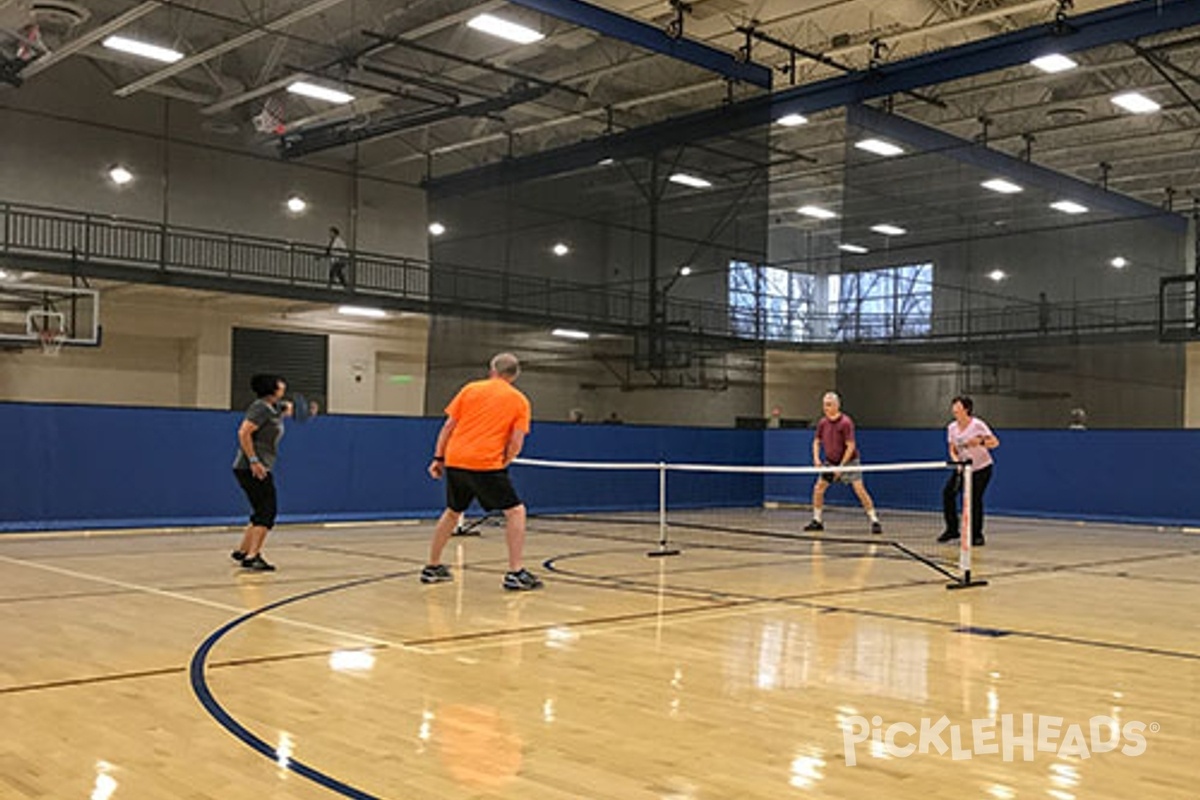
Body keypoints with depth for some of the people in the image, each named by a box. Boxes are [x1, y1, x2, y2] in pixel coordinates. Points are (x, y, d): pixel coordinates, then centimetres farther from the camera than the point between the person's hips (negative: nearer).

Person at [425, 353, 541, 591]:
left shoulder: (470, 389, 11)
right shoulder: (519, 401, 5)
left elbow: (448, 426, 9)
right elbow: (516, 443, -2)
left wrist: (438, 457, 15)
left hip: (454, 461, 4)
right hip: (486, 464, -4)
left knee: (452, 512, 23)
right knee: (516, 511, 6)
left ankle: (432, 567, 30)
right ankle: (515, 573, -3)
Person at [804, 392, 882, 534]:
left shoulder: (845, 423, -22)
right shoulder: (822, 423, -3)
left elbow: (851, 446, -22)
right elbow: (817, 442, 11)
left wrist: (841, 466, -23)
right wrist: (816, 458, -6)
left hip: (848, 461, -6)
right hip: (830, 461, 6)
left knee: (860, 490, -15)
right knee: (818, 489, 2)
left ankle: (875, 521, -8)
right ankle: (817, 521, 14)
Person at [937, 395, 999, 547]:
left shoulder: (977, 425, -17)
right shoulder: (952, 428, -1)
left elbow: (995, 443, -16)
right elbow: (952, 450, 7)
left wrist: (980, 442, -35)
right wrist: (956, 461, -13)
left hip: (982, 468, -5)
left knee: (975, 499, -14)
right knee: (948, 492, -10)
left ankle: (976, 535, -1)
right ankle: (952, 530, 2)